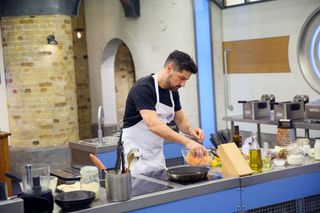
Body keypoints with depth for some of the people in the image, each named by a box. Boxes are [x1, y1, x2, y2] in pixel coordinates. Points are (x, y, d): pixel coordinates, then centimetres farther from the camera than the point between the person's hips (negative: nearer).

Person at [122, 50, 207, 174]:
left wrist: (191, 130, -11)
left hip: (157, 156, 8)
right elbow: (153, 124, -34)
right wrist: (187, 142, -41)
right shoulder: (143, 88, -22)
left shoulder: (172, 91, 3)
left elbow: (180, 120, 13)